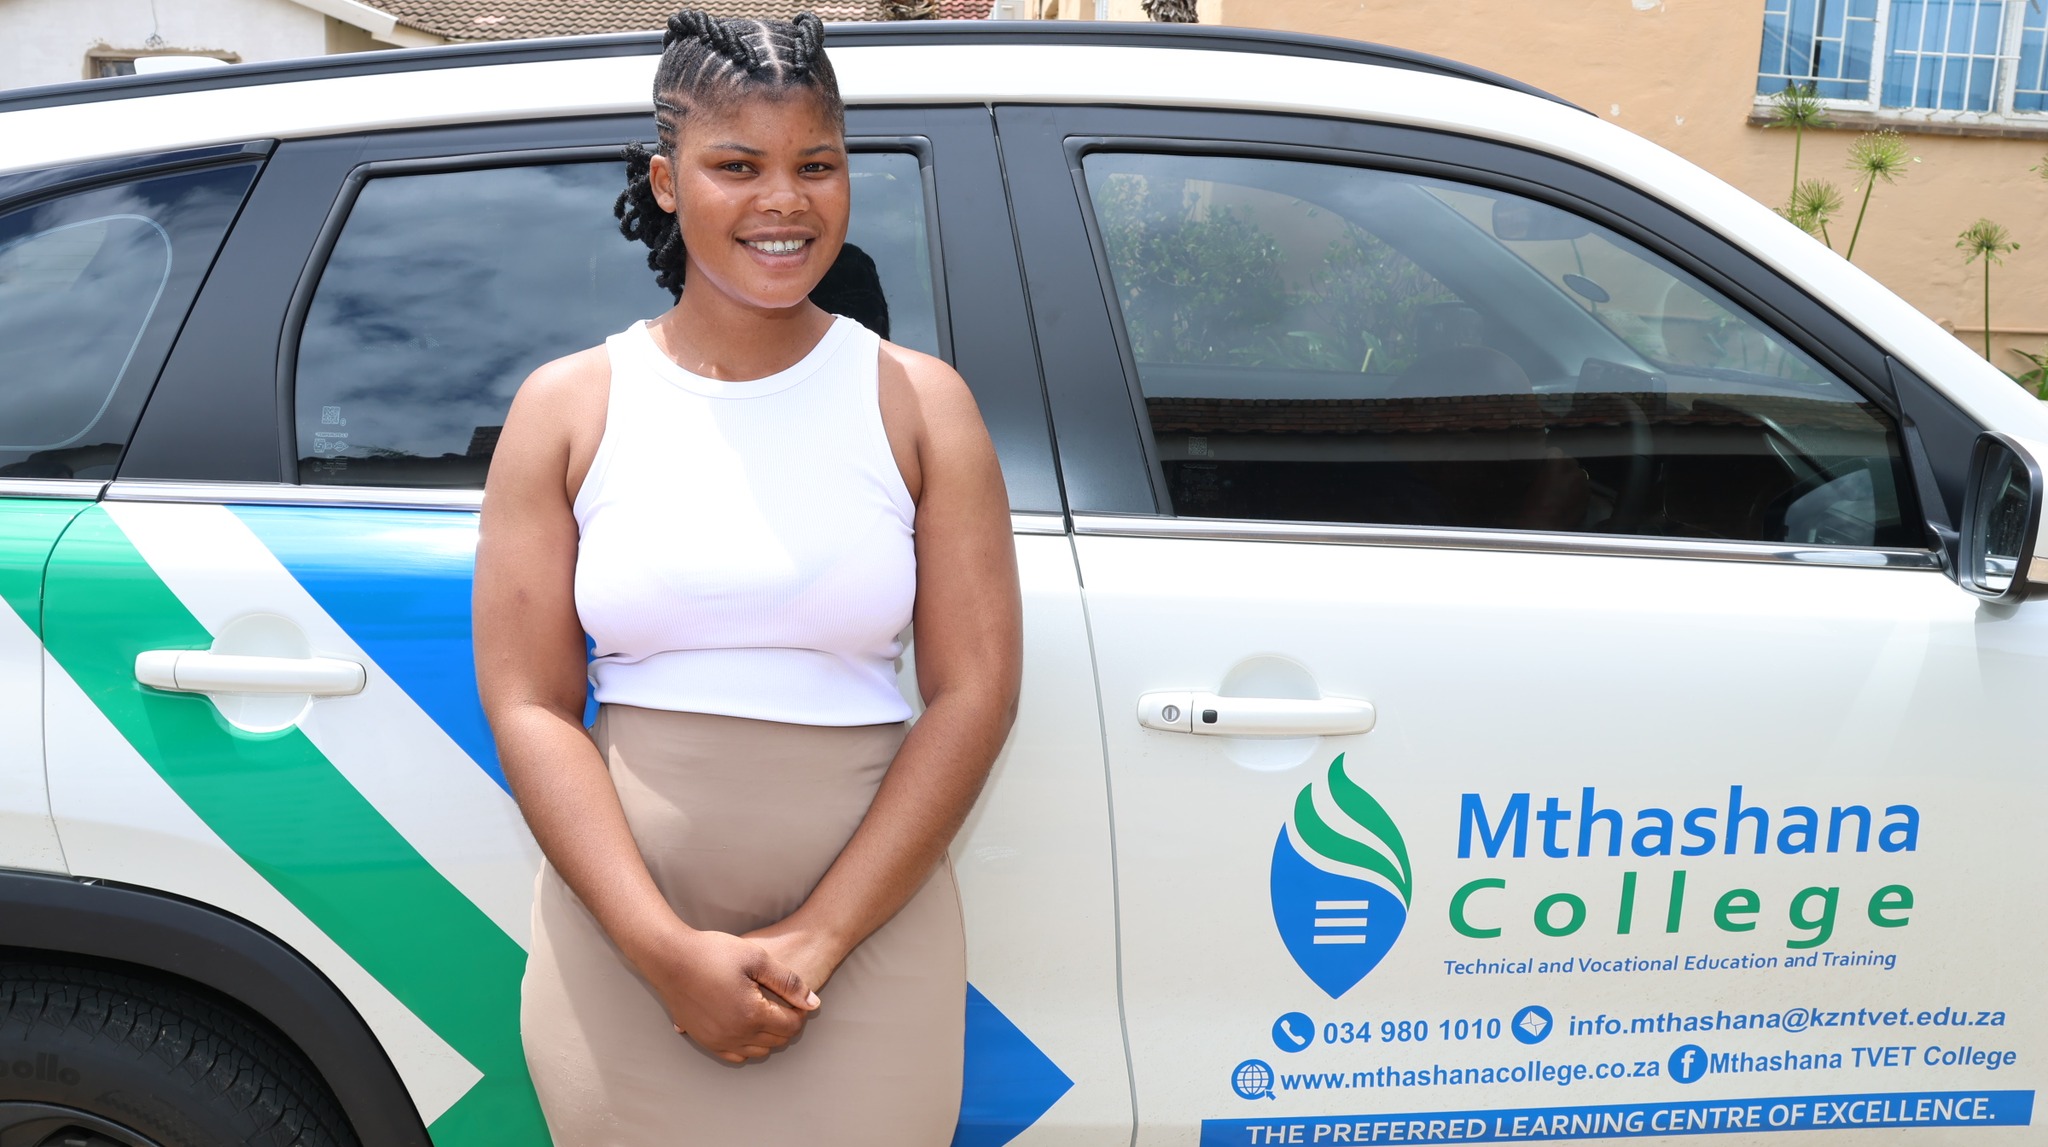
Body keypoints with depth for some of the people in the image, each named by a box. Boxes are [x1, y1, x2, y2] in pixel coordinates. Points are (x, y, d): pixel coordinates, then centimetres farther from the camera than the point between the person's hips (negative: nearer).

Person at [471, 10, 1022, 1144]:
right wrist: (669, 952, -12)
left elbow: (973, 692, -4)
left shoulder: (920, 403, 1)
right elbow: (529, 705, -2)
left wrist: (816, 940, -11)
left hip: (869, 926, 0)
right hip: (618, 941, 1)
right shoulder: (568, 407, 2)